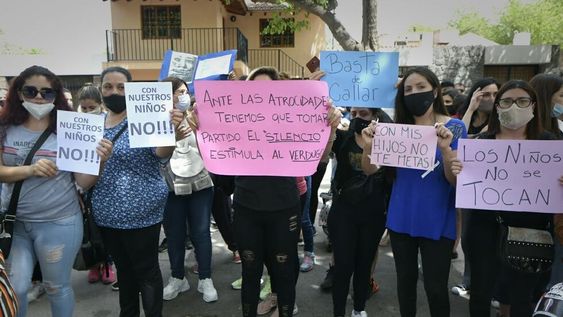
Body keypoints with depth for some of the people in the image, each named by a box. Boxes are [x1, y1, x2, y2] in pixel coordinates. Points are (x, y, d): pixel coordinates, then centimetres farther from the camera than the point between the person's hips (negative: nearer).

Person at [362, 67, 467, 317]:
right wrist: (369, 146, -23)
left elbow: (456, 180, -13)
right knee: (405, 278, 17)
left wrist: (445, 148, -30)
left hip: (437, 221, -3)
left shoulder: (454, 127, -7)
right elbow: (370, 169, -3)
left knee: (435, 286, 3)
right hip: (401, 218, 3)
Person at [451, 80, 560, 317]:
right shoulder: (482, 141, 0)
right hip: (485, 228, 0)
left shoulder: (547, 142, -1)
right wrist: (456, 172, -18)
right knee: (480, 291, 10)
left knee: (522, 296, 13)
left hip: (530, 230, 0)